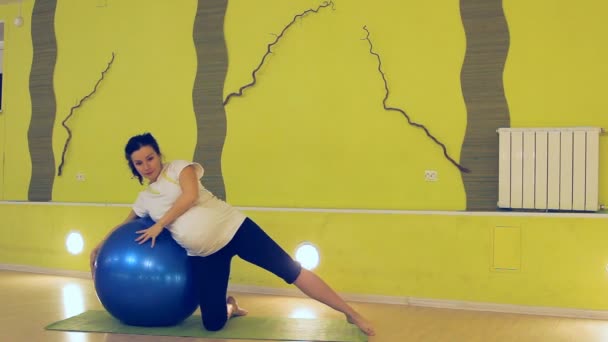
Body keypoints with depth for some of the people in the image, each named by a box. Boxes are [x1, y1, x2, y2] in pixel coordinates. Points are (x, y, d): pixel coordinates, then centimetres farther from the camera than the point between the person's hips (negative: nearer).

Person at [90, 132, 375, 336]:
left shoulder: (177, 168, 1)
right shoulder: (144, 199, 16)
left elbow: (191, 195, -17)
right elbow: (126, 225, 32)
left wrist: (159, 224, -11)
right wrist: (100, 246, 26)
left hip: (233, 229, -4)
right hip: (203, 255, 4)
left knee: (291, 270, -13)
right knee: (212, 324, -9)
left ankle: (351, 314, -6)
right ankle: (230, 307, 29)